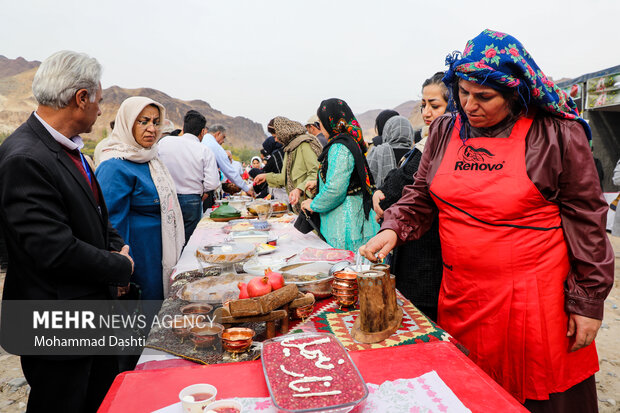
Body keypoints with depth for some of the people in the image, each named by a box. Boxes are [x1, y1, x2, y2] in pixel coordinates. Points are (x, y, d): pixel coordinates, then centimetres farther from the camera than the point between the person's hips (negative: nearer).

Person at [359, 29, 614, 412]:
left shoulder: (557, 135, -6)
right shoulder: (445, 131, 6)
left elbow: (586, 219, -4)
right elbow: (421, 196, 11)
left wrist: (588, 302, -4)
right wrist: (393, 228, -7)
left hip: (537, 301, -3)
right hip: (461, 299, 4)